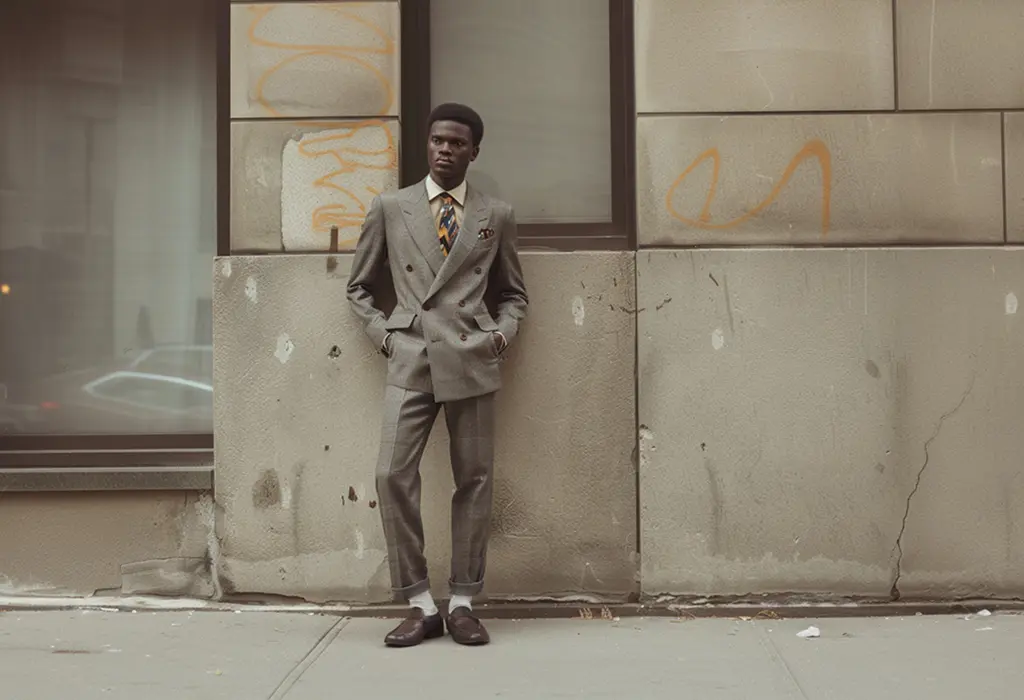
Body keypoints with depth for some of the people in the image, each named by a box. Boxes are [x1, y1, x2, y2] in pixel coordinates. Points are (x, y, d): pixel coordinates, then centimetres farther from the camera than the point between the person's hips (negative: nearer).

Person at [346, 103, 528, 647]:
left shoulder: (496, 216, 11)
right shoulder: (390, 209, 10)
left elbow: (512, 293, 21)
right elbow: (359, 286, 17)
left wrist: (504, 330, 2)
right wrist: (382, 335, 3)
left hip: (471, 362, 1)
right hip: (410, 361, 0)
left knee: (474, 480, 1)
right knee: (393, 475, -10)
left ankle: (462, 604, 12)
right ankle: (419, 606, 1)